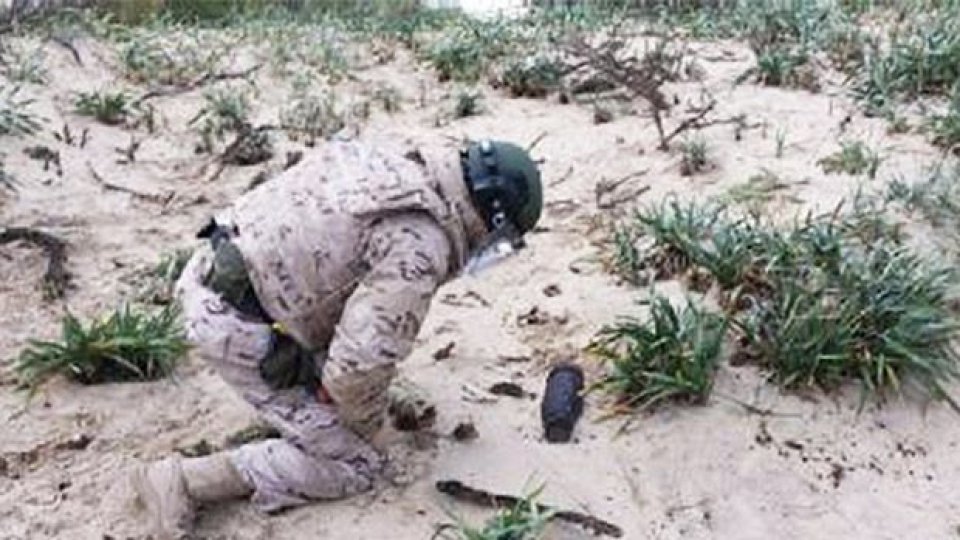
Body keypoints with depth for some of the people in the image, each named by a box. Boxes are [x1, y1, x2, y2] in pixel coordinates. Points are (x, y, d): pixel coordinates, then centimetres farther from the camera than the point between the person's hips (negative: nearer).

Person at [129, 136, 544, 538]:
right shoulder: (419, 247, -21)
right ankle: (183, 481, -2)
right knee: (352, 464, 2)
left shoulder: (399, 165, 7)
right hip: (238, 328, -9)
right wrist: (367, 422, -3)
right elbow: (360, 361, -26)